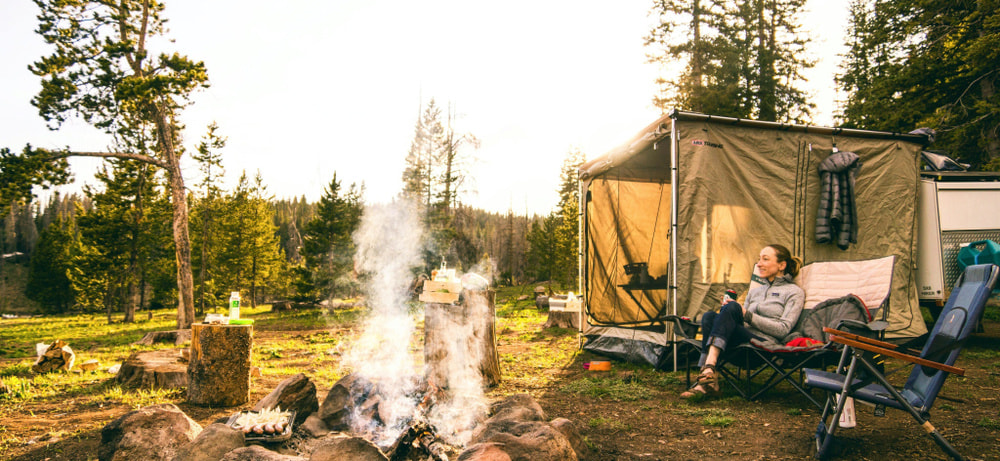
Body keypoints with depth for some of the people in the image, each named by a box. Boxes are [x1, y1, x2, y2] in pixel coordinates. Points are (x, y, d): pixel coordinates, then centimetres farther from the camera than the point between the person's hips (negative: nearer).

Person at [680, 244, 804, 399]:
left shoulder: (794, 292, 12)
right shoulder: (754, 292, 31)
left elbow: (783, 329, -3)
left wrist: (747, 314, -8)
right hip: (742, 341, 5)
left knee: (732, 307, -30)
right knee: (709, 316, -24)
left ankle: (708, 370, -45)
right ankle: (706, 381, -36)